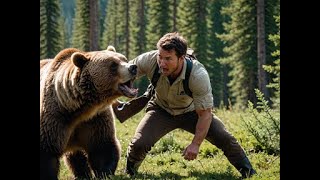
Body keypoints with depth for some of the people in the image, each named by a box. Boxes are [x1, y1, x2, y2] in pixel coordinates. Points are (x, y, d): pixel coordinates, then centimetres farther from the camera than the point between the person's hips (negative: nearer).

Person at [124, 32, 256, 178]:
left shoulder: (198, 76, -36)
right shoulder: (149, 60, -32)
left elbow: (205, 113, -26)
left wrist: (196, 144, -29)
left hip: (191, 111, -1)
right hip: (161, 111, 1)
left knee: (224, 138, -15)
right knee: (139, 143, -20)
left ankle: (248, 172, 10)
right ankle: (129, 173, 13)